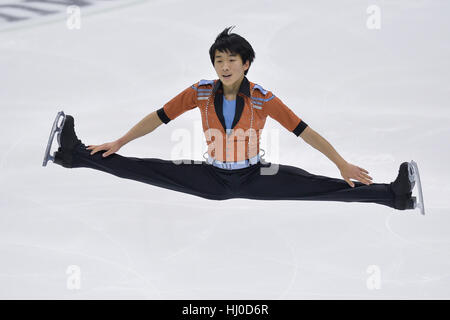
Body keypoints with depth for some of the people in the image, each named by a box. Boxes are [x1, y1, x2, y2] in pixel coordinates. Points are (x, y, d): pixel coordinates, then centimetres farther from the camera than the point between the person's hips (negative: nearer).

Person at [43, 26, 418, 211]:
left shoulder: (263, 98, -15)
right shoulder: (200, 92, -10)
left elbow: (304, 131, -13)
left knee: (319, 187, -19)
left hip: (256, 177, -2)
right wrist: (118, 143, 0)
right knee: (150, 170, -11)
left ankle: (394, 195, -23)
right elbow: (158, 117, -1)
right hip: (212, 177, 2)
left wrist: (342, 165, -14)